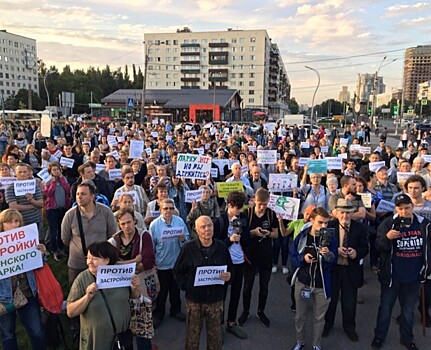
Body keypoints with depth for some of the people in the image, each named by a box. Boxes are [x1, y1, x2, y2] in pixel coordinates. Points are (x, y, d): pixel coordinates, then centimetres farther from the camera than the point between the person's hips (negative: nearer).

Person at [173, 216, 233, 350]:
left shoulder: (222, 248, -2)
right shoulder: (188, 248, -8)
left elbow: (230, 269, 10)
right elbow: (178, 272, -1)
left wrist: (228, 276, -11)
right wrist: (186, 286, -11)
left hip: (216, 299, 2)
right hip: (194, 300, -1)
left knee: (215, 334, 15)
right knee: (192, 335, 14)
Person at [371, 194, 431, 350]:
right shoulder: (388, 223, -12)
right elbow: (379, 247, -13)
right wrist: (387, 238, -32)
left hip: (413, 276, 3)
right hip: (391, 275, -2)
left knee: (409, 309, 19)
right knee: (385, 307, 13)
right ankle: (379, 336, 30)